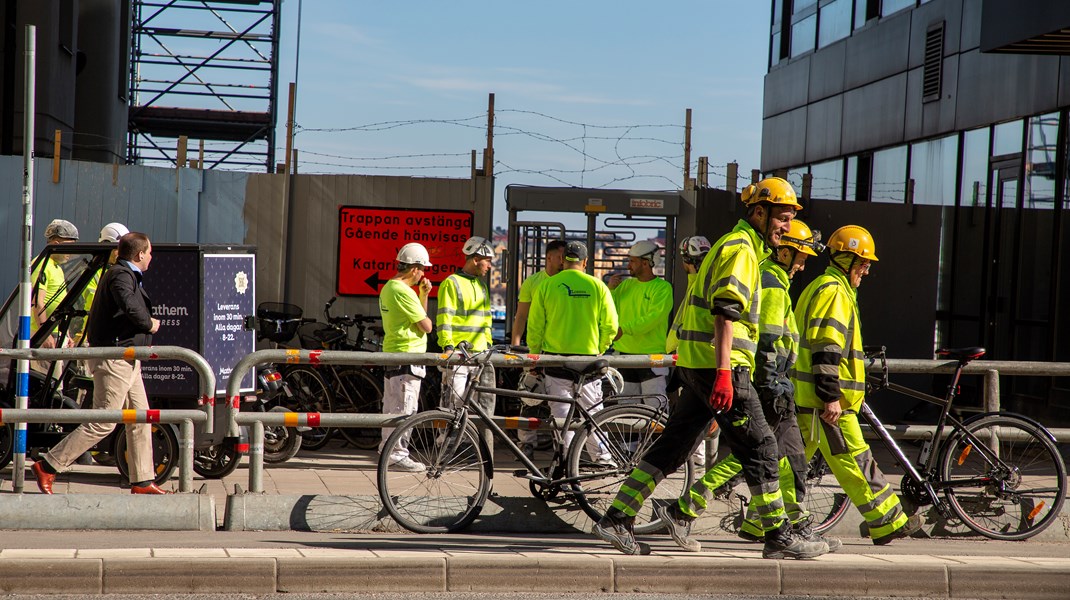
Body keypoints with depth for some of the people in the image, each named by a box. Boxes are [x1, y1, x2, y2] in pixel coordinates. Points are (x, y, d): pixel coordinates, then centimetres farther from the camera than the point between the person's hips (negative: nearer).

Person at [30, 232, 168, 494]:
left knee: (140, 420, 10)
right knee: (103, 423, -8)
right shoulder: (120, 275, -15)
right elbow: (131, 308, -32)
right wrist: (150, 325, -14)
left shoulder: (128, 276, 18)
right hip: (114, 358, -11)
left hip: (126, 360, 11)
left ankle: (142, 482, 14)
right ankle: (48, 466, -3)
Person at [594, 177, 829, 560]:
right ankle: (778, 536, 5)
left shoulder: (733, 245, 22)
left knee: (672, 447, 9)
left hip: (695, 364, 10)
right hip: (717, 362, -10)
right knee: (759, 447, -2)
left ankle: (617, 520, 9)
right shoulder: (741, 248, -9)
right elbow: (726, 313, -20)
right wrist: (724, 372, -26)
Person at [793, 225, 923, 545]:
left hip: (806, 397, 10)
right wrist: (831, 396, -23)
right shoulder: (835, 292, -11)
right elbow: (826, 348, -20)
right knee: (854, 461, -4)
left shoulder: (819, 288, 22)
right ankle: (889, 524, 2)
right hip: (827, 400, -10)